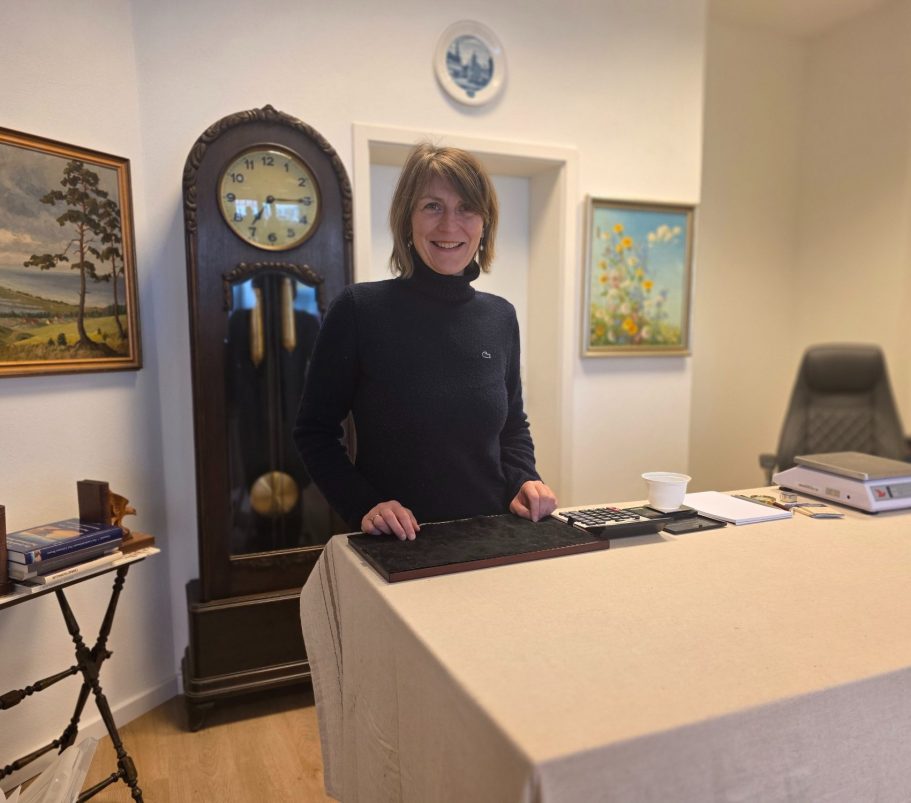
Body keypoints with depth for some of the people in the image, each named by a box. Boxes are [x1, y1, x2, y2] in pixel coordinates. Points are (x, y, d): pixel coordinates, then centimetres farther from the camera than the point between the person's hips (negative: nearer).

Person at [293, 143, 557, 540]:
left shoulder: (501, 316, 5)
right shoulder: (359, 308, -7)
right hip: (394, 547, -3)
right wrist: (364, 505, -13)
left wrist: (523, 481, -1)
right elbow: (315, 431, -1)